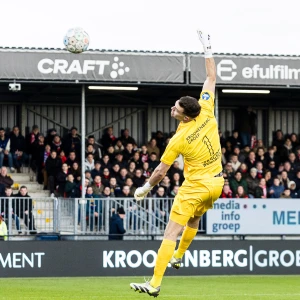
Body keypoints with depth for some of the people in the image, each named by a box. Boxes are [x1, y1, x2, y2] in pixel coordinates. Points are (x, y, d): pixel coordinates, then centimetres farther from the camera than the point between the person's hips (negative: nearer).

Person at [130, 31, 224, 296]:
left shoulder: (179, 139, -19)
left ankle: (155, 284, -13)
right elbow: (211, 77, 3)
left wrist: (146, 188, 5)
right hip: (216, 183, 7)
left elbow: (161, 170, -11)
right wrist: (208, 49, 7)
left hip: (195, 187, -7)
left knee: (171, 233, -8)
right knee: (194, 221, 32)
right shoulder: (206, 113, -7)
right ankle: (178, 257, 51)